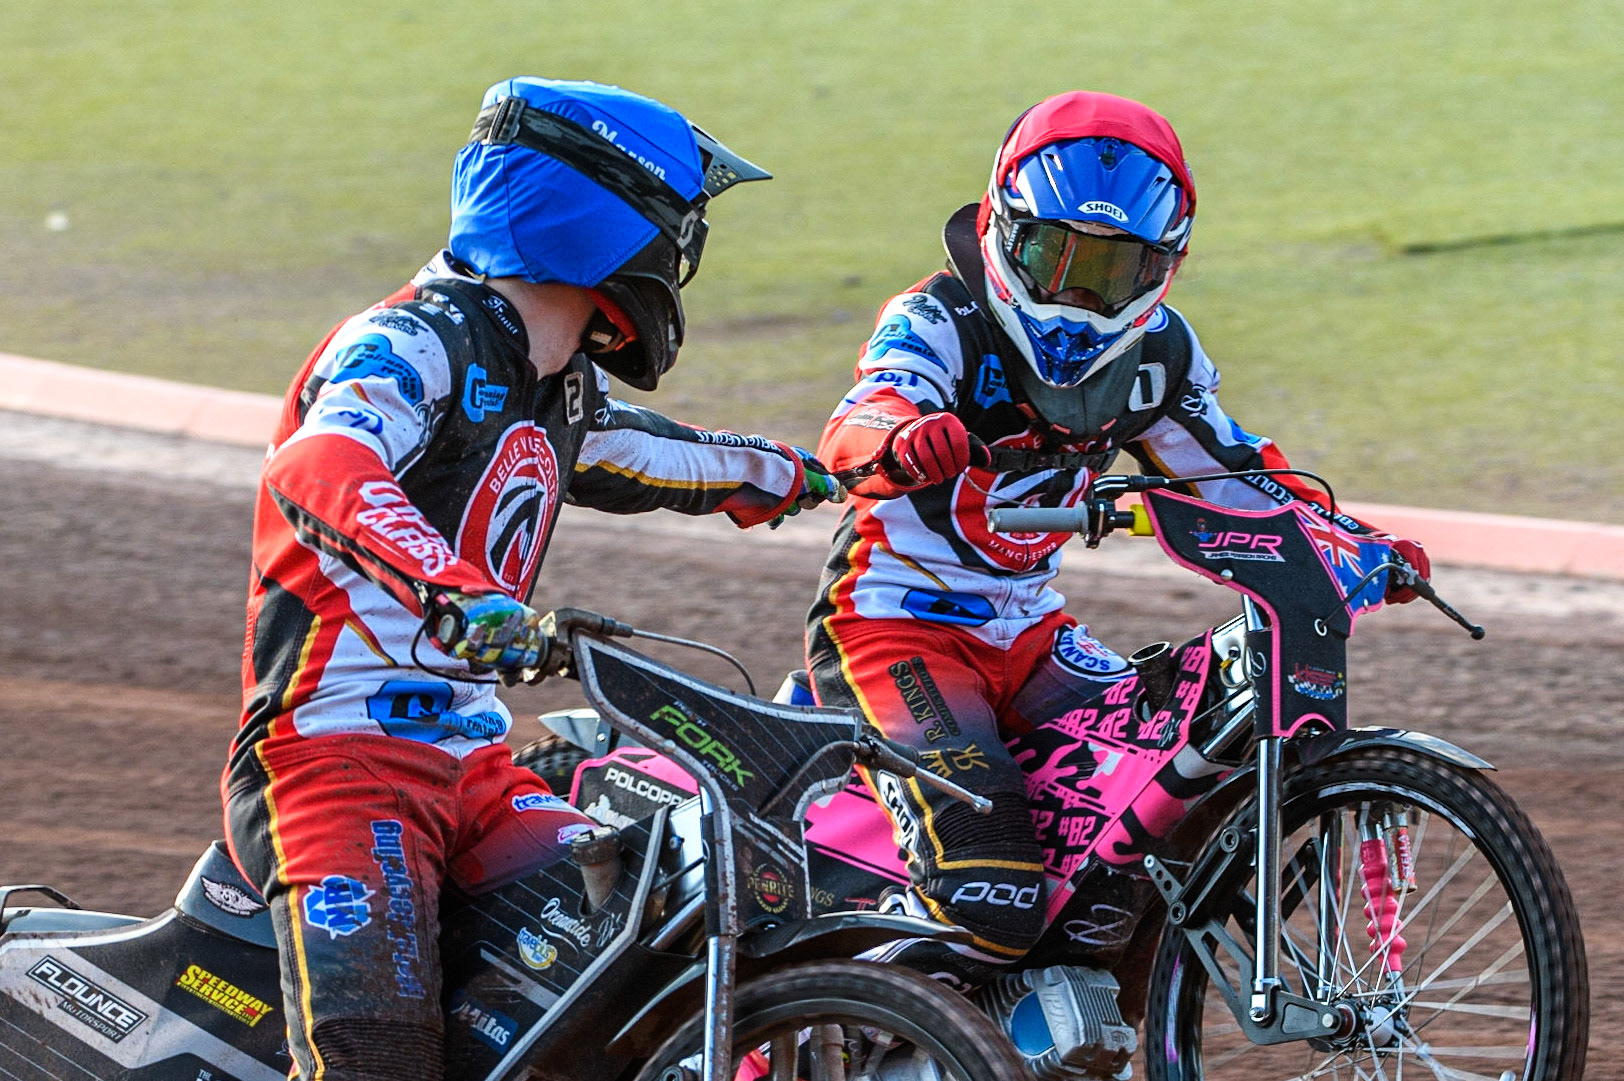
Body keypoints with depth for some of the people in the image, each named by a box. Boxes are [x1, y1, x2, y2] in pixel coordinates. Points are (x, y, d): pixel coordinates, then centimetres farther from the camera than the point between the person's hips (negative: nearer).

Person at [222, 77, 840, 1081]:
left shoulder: (560, 387, 17)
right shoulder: (414, 344, -12)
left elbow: (624, 446, 42)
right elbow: (318, 472, -33)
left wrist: (771, 471, 58)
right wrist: (456, 593, -48)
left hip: (475, 765, 9)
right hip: (336, 756, -9)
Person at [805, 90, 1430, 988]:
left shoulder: (1153, 354, 5)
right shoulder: (938, 323, -16)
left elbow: (1226, 466, 19)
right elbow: (852, 432, -35)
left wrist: (1359, 545, 8)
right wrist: (899, 441, -60)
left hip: (1023, 632, 7)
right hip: (893, 625, -7)